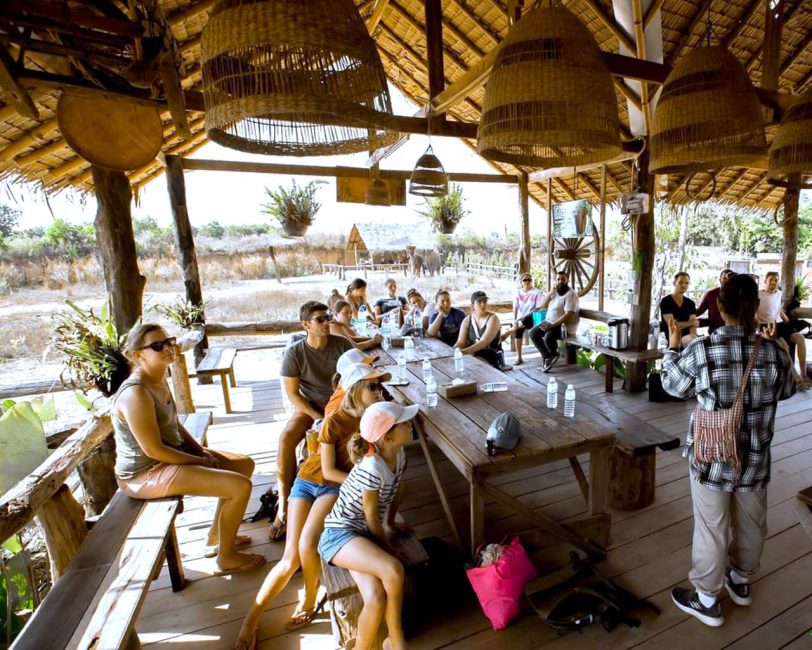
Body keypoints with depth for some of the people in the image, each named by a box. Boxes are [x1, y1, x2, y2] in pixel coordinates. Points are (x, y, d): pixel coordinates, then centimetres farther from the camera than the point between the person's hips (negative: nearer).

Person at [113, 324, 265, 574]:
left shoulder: (160, 381, 4)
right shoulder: (136, 394, -27)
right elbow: (153, 450, -26)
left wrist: (202, 451, 1)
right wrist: (200, 461, -15)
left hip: (174, 453, 10)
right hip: (145, 473, -10)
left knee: (245, 464, 12)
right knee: (241, 486, -20)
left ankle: (216, 535, 27)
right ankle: (226, 557, 4)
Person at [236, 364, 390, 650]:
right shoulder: (334, 422, -18)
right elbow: (328, 470, -13)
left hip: (338, 487, 1)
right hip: (309, 481, 0)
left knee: (307, 544, -23)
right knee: (291, 558, -7)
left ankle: (309, 602, 7)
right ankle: (252, 618, 16)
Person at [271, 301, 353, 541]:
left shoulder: (342, 344, -5)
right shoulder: (294, 352, -9)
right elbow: (292, 394, -8)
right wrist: (319, 418, -17)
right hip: (309, 406, -1)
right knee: (286, 437, -29)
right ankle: (284, 504, -17)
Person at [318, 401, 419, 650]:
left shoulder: (399, 455, -5)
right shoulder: (371, 469, -29)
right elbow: (372, 518, -16)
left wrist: (391, 524, 23)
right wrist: (388, 548, -2)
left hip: (367, 534, 7)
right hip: (340, 534, -7)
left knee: (376, 598, -18)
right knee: (393, 570, -27)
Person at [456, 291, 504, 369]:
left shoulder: (493, 318, -9)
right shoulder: (467, 320, 4)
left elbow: (484, 342, -23)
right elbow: (461, 342, -3)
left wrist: (465, 351, -37)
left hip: (491, 357, -4)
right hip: (473, 355, 4)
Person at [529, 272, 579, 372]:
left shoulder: (571, 294, -12)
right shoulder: (555, 293, 14)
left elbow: (568, 315, -21)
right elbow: (542, 306, 9)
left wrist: (552, 325, -26)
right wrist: (550, 293, -4)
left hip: (562, 325, -8)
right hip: (548, 321, 8)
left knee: (548, 338, -32)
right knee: (533, 333, -11)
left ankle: (553, 355, 0)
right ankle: (547, 356, -2)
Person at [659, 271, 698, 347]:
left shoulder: (691, 303, 14)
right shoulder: (665, 301, -3)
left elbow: (693, 324, 0)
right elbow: (672, 325, -11)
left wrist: (693, 337, -21)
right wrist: (691, 322, 1)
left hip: (685, 338, 5)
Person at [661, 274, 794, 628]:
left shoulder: (701, 350, -21)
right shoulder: (774, 350, -10)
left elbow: (673, 386, -5)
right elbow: (786, 391, 9)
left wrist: (673, 346, 8)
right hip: (755, 457, 4)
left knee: (712, 528, 12)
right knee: (751, 523, 25)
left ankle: (707, 600, 29)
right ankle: (740, 580, 49)